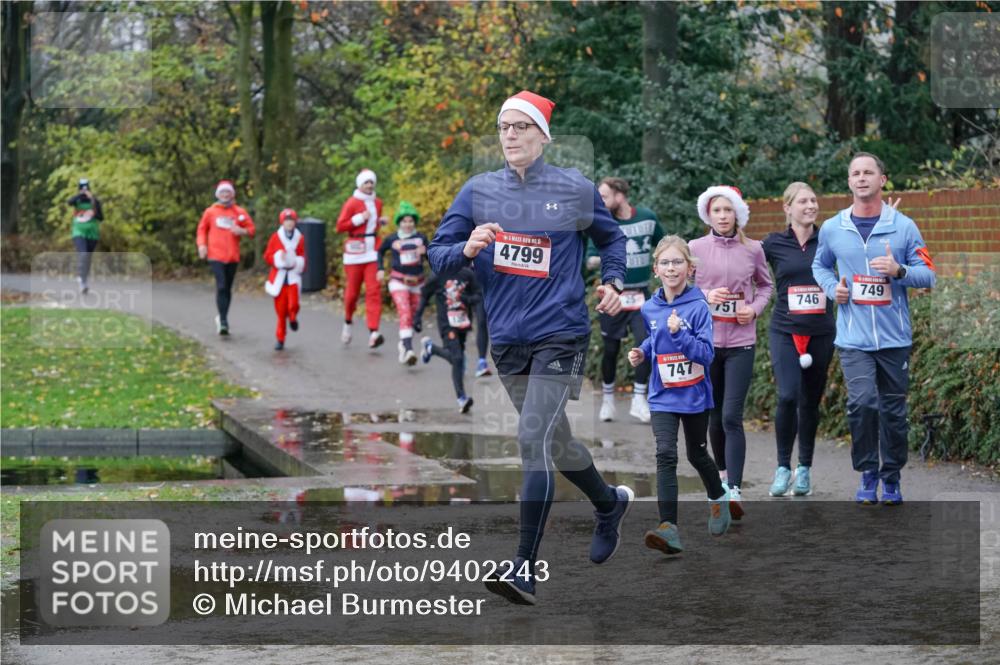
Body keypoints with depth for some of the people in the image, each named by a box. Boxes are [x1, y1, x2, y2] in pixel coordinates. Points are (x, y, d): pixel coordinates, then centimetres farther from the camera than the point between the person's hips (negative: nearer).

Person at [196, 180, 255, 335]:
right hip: (216, 256, -2)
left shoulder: (240, 212, 6)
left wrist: (241, 231, -12)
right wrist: (202, 244, -2)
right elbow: (202, 229, 13)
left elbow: (251, 229, 8)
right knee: (221, 287, -15)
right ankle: (223, 321, -17)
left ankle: (222, 318, 27)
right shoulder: (210, 212, 5)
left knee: (227, 289, 10)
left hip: (232, 256, 2)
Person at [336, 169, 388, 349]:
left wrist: (381, 222, 9)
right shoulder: (352, 203, -5)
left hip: (372, 251, 4)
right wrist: (359, 219, -15)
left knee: (374, 290, -9)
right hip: (355, 250, -4)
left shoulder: (377, 203, 13)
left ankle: (373, 332, -18)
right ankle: (348, 322, 32)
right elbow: (340, 226, -8)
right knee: (353, 291, 3)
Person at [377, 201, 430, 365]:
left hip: (417, 283, 3)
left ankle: (403, 344, 36)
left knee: (413, 317, 12)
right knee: (405, 314, -20)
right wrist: (381, 269, 8)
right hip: (399, 282, -3)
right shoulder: (391, 239, 1)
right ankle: (408, 351, -31)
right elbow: (381, 251, 19)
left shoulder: (421, 238, 2)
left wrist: (425, 252, -21)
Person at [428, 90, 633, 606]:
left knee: (533, 440, -16)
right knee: (555, 442, 16)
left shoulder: (575, 190, 0)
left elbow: (611, 237, 18)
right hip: (506, 339, 4)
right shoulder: (478, 191, 5)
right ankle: (610, 503, 46)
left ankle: (525, 569, -16)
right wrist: (466, 250, -17)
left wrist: (613, 281, 3)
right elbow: (437, 256, 3)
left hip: (560, 336, -4)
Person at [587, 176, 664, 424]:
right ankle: (608, 399, 21)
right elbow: (590, 262, -8)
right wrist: (603, 258, -27)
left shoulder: (647, 217, -2)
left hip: (641, 294, 1)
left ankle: (638, 400, -2)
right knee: (611, 349, 5)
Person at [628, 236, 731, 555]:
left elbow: (707, 354, -20)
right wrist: (641, 353, 0)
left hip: (695, 395, -2)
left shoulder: (698, 307, -16)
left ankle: (718, 499, 48)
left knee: (697, 454, 17)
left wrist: (679, 333, -32)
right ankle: (669, 528, -22)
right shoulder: (649, 308, -2)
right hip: (663, 396, 2)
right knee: (666, 456, -14)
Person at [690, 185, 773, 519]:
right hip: (706, 339, 1)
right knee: (714, 413, 13)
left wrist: (756, 307, -2)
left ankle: (735, 491, -16)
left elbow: (765, 284, 17)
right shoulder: (696, 249, 0)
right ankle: (723, 470, 35)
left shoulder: (752, 249, 2)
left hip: (741, 342, -1)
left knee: (732, 417, -11)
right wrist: (706, 296, -13)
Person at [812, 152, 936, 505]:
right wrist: (832, 287, 3)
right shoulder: (832, 228, 6)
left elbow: (929, 275, 2)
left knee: (893, 410, 5)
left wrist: (899, 270, -16)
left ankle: (891, 478, 22)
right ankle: (867, 474, 0)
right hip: (853, 338, 0)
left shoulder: (904, 226, 1)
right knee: (861, 401, -17)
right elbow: (820, 265, 24)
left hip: (894, 336, 0)